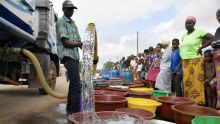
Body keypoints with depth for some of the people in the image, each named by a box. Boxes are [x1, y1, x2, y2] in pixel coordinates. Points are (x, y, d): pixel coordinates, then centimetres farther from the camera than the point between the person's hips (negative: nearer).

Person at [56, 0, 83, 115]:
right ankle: (75, 112, -10)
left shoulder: (72, 23, 23)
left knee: (73, 84, 12)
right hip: (67, 56, -9)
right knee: (76, 85, -15)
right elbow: (66, 42, -15)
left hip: (75, 56, 9)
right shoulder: (61, 22, -4)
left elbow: (78, 42, 19)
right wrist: (79, 43, -4)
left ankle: (70, 109, 23)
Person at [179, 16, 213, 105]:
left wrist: (201, 47, -10)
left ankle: (198, 102, -3)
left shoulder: (198, 31, -3)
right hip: (185, 61, 6)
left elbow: (212, 38, -6)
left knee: (196, 82, -8)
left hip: (195, 60, -6)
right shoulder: (184, 35, 16)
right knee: (187, 82, 5)